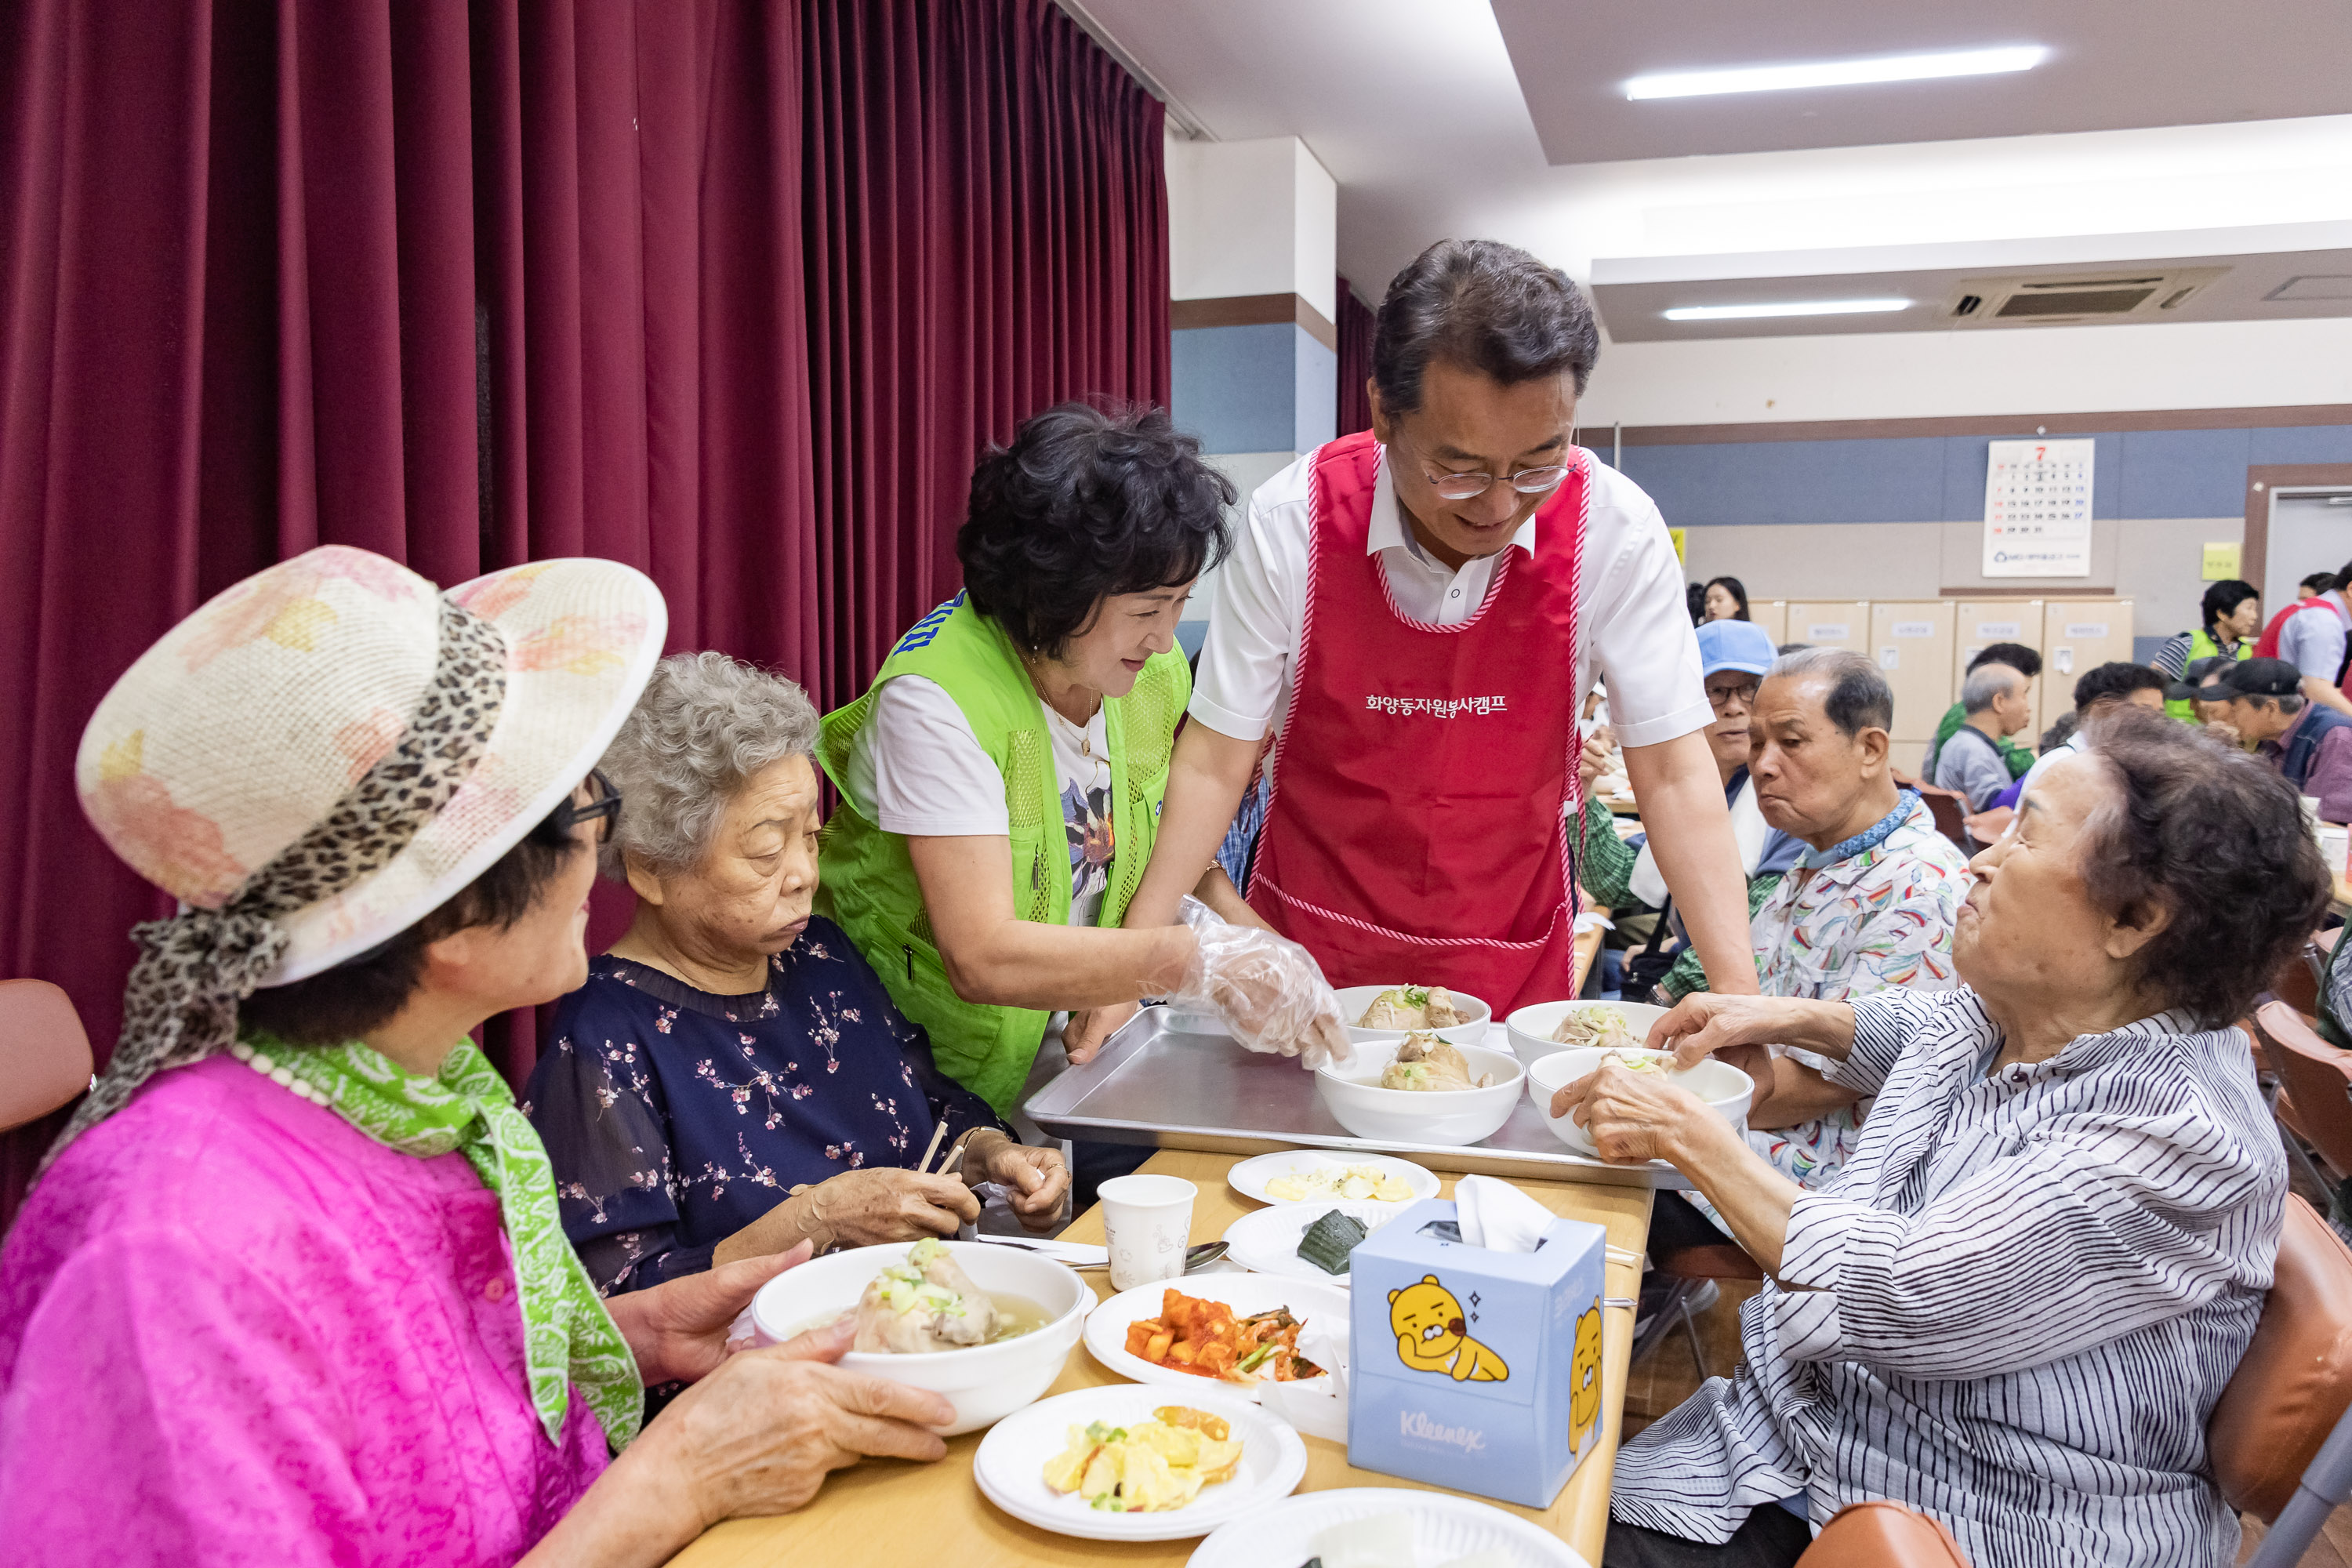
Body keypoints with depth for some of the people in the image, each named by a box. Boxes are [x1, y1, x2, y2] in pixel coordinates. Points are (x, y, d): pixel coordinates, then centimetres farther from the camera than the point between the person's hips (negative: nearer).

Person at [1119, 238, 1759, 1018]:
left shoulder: (1615, 529, -18)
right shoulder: (1291, 521, -19)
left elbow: (1672, 774, -14)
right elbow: (1215, 759, -13)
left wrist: (1740, 997, -23)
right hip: (1306, 952, 0)